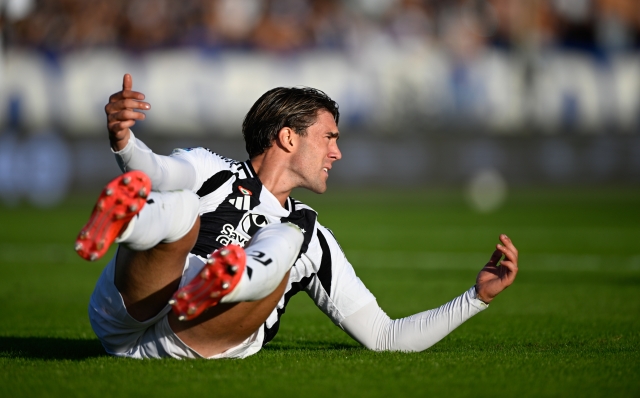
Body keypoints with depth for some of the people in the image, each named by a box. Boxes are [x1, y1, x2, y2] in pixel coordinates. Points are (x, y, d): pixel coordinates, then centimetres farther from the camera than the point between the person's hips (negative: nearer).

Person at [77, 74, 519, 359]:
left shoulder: (315, 241, 31)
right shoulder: (209, 169, 19)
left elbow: (384, 336, 32)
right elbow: (157, 172, -7)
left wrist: (478, 296, 25)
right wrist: (124, 143, -32)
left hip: (203, 343, 2)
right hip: (124, 317, -2)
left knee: (285, 241, -21)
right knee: (180, 207, -29)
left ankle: (227, 282, -56)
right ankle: (124, 218, -66)